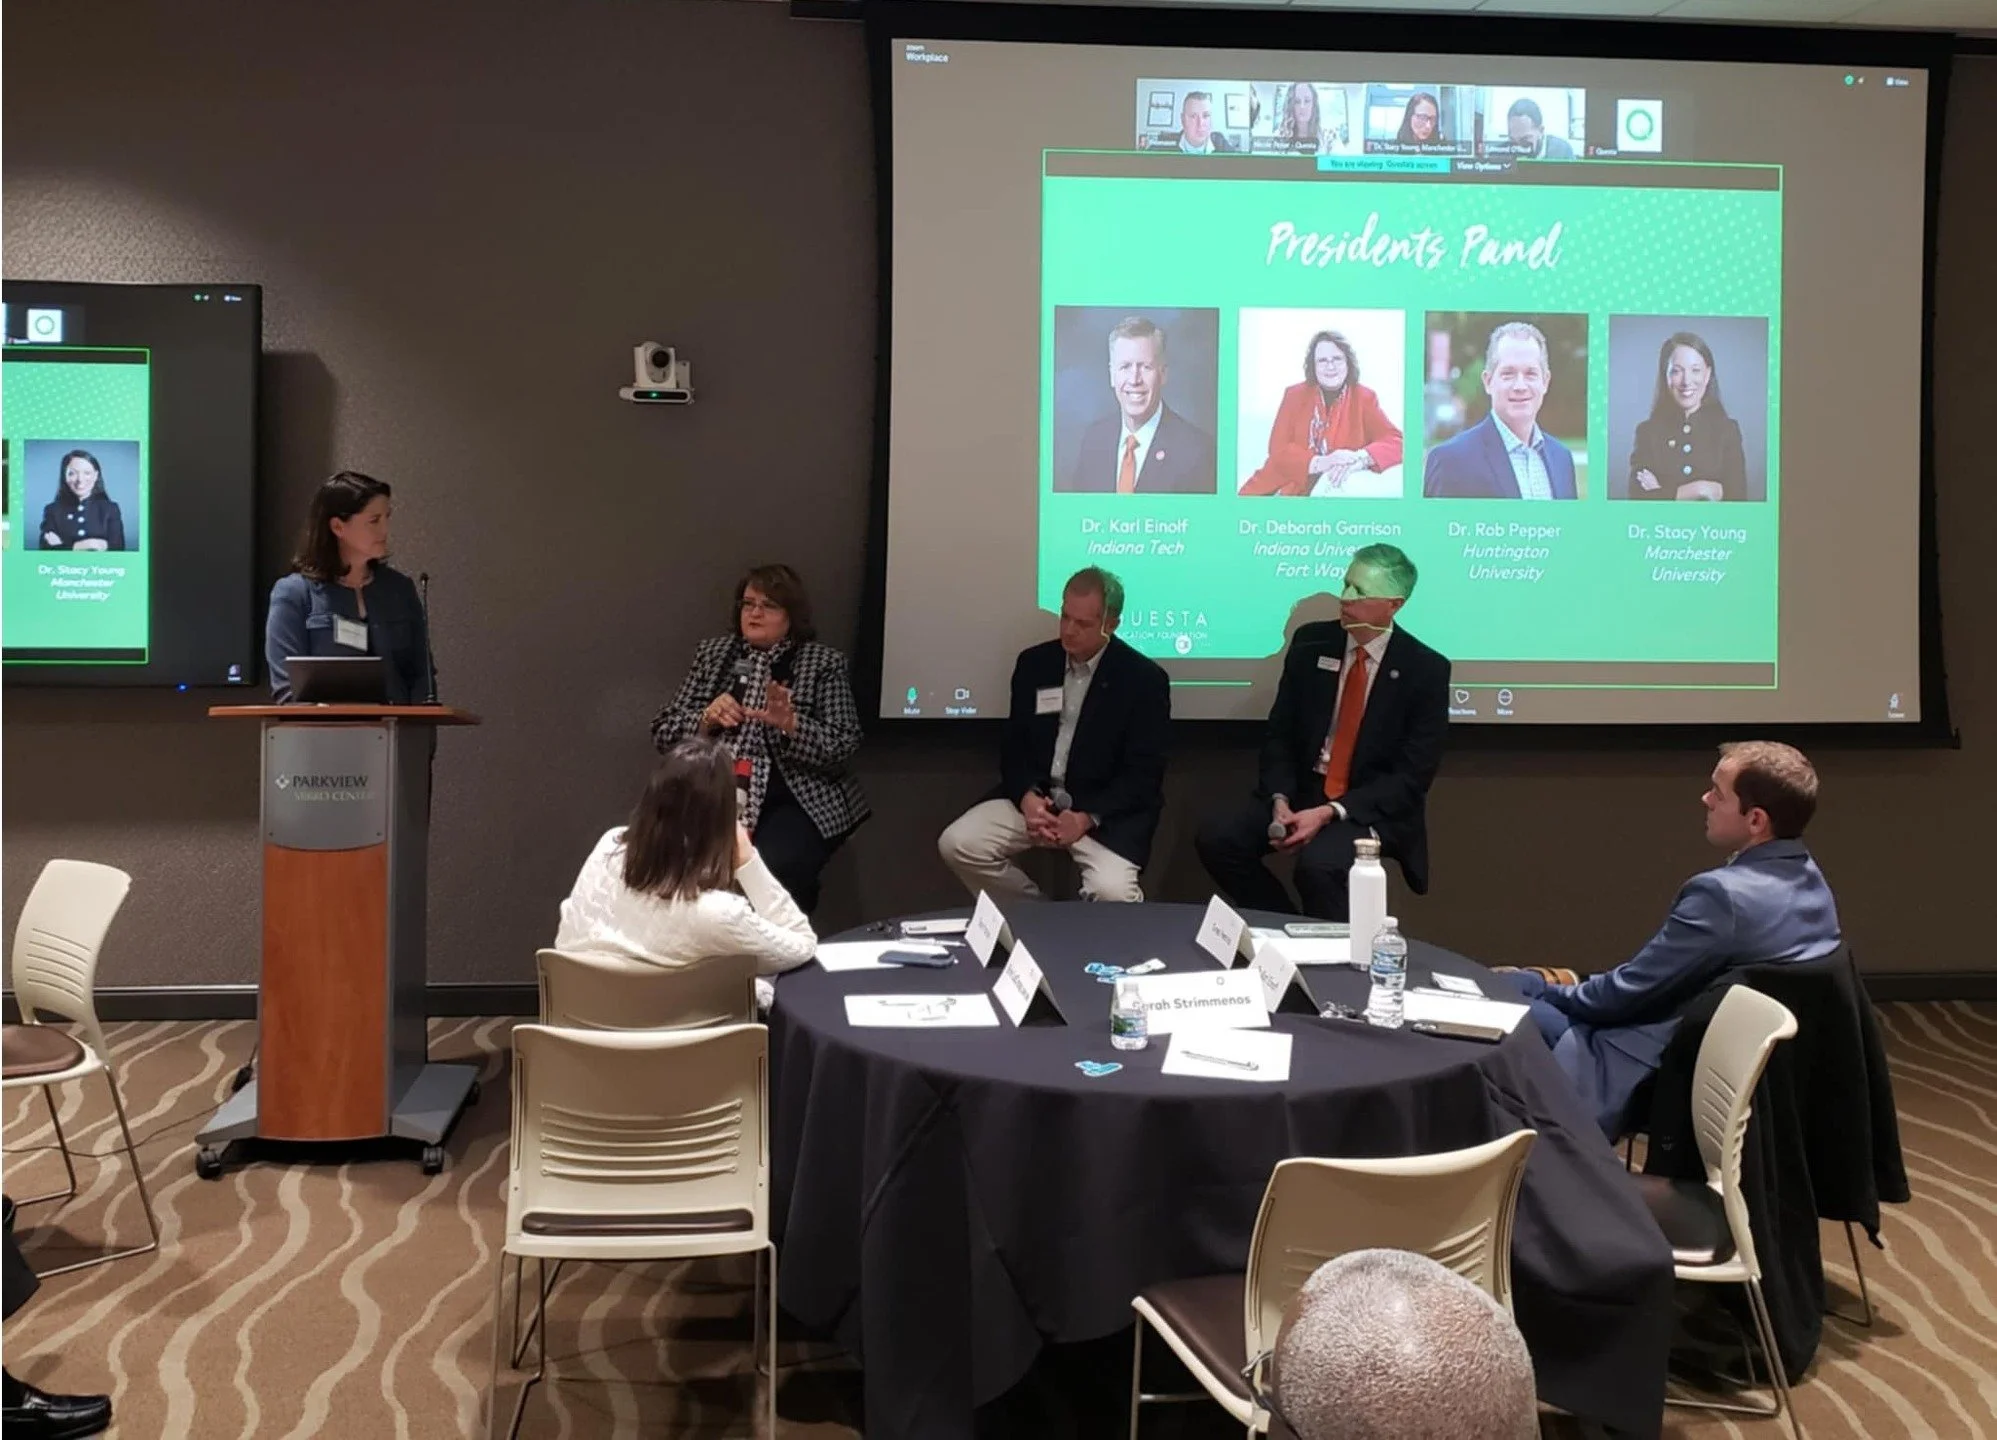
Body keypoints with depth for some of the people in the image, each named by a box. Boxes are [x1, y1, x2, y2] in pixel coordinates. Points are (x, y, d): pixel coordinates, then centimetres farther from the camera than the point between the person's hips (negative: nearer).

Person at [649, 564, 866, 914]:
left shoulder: (824, 662, 5)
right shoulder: (712, 653, 15)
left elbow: (843, 751, -3)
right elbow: (664, 732, 12)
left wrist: (789, 723, -19)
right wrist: (706, 719, -8)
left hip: (795, 800, -2)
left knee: (776, 868, -32)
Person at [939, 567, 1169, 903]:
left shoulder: (1145, 679, -8)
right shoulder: (1034, 663, 5)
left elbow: (1144, 773, -9)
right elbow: (1014, 745, 8)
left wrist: (1086, 819, -22)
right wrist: (1027, 798, -14)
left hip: (1105, 810, -4)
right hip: (1036, 797, 4)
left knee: (1112, 893, -31)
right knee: (957, 844, -16)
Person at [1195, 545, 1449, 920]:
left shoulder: (1425, 669, -9)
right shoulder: (1311, 642, 2)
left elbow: (1413, 775, -11)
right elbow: (1279, 733, 6)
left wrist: (1330, 812, -21)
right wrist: (1280, 800, -14)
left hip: (1374, 808, -5)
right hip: (1303, 790, 5)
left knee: (1317, 863, -34)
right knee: (1216, 838, -17)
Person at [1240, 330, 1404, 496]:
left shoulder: (1364, 398, 2)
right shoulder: (1295, 395, 3)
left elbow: (1396, 441, -8)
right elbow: (1278, 449, -6)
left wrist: (1359, 459, -28)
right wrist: (1319, 463, -24)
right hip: (1288, 488, -3)